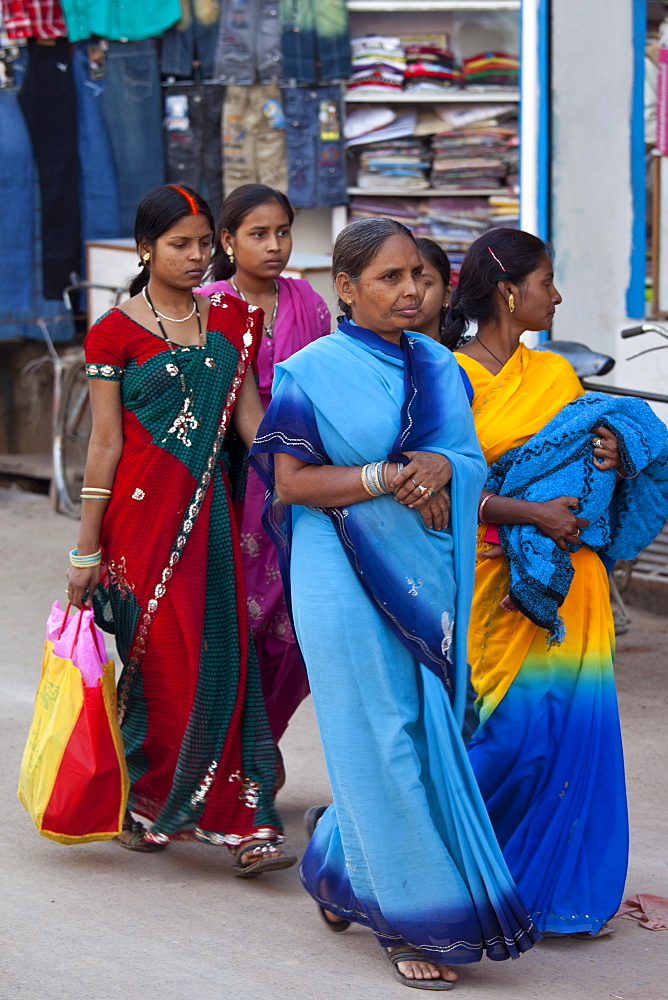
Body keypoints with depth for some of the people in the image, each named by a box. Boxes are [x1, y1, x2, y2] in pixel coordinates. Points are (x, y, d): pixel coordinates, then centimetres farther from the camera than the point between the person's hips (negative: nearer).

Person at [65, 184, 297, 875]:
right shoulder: (114, 333, -4)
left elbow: (249, 417, 7)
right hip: (142, 508, -4)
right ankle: (143, 807, 16)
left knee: (222, 656, 0)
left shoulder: (228, 319, 10)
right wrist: (86, 550, -4)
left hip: (210, 506, 4)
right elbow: (106, 442, -4)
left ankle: (240, 821, 2)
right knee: (154, 660, 1)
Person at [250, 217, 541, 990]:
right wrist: (384, 479, -20)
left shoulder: (439, 367, 11)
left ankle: (342, 867, 30)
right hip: (348, 581, -5)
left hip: (428, 577, 5)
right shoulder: (312, 371, -5)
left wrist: (440, 468, -14)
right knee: (382, 742, -3)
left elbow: (473, 465, 9)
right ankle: (412, 919, 5)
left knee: (426, 733, 7)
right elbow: (290, 482, -9)